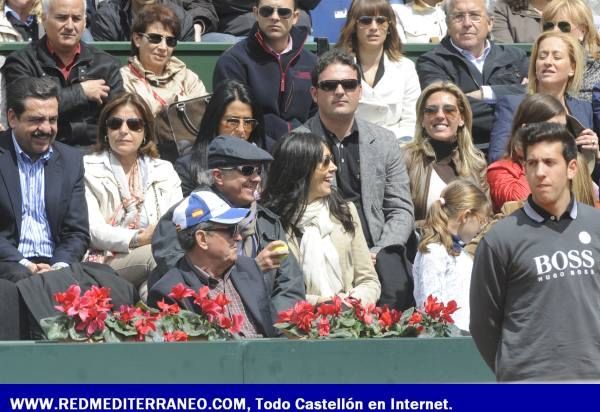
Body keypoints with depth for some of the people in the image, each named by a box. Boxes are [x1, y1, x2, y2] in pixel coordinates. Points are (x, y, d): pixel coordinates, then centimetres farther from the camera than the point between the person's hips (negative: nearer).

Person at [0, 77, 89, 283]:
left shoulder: (71, 160, 14)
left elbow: (77, 232, 12)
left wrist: (59, 266, -8)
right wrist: (25, 264, -16)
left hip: (54, 265, 4)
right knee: (20, 276, -37)